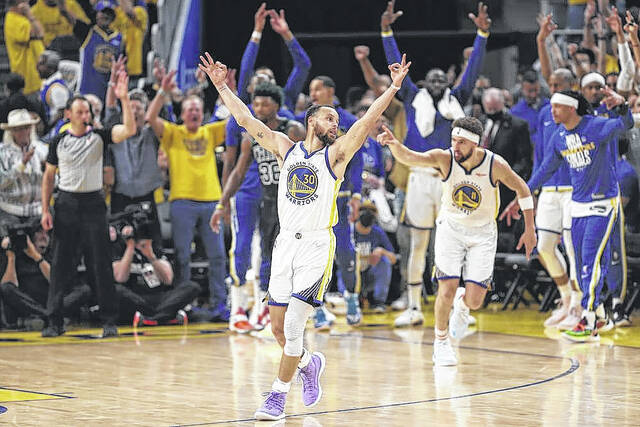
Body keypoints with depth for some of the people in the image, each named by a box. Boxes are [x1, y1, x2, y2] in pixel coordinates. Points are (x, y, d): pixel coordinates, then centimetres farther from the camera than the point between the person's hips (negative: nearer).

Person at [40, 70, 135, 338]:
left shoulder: (99, 137, 1)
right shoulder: (59, 142, 5)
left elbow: (129, 130, -14)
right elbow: (49, 176, 10)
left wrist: (124, 99, -22)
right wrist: (45, 210, 3)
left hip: (93, 204, -1)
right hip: (66, 204, 1)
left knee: (101, 265, -2)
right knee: (60, 265, 2)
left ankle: (110, 321, 2)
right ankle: (54, 322, 6)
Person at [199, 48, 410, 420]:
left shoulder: (335, 154, 3)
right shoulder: (285, 148, 12)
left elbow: (368, 121, -8)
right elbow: (246, 120, 13)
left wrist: (394, 87, -18)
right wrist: (221, 86, 11)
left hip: (317, 245, -4)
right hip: (286, 242, 4)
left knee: (294, 324, -13)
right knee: (278, 327, 7)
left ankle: (278, 395, -4)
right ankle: (308, 363, 36)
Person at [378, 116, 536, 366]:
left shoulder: (495, 165, -20)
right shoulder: (444, 158, -20)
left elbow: (522, 188, -3)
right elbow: (408, 157, -34)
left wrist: (530, 229, 0)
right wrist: (394, 144, -57)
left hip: (482, 232, 0)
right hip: (451, 227, 0)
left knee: (475, 300, -7)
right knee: (447, 291, -12)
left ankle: (462, 305, 31)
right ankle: (441, 343, 13)